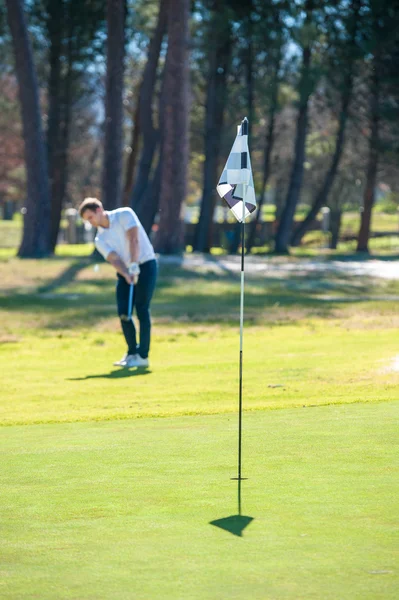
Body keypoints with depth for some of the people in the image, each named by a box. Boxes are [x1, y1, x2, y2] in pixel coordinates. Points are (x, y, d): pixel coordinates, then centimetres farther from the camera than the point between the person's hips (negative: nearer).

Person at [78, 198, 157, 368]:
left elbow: (133, 240, -21)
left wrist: (134, 266, -32)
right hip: (125, 271, 5)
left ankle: (143, 355, -6)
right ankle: (132, 352, 12)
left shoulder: (124, 215, -9)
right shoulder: (100, 239, 3)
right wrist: (126, 274, -30)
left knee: (142, 310, -9)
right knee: (123, 312, -3)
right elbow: (114, 259, -11)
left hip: (145, 265, -5)